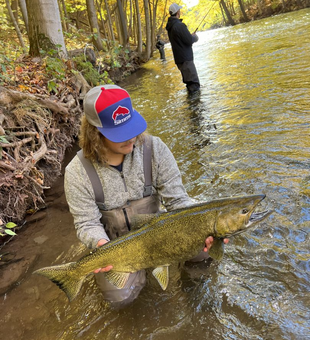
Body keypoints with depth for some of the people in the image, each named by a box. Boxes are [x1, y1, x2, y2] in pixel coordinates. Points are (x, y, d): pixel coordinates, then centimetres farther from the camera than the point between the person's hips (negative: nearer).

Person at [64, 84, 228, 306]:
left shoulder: (154, 148, -18)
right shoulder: (78, 172, -19)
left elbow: (177, 199, -16)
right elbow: (87, 223, -14)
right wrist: (102, 245, -37)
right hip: (115, 243, 0)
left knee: (203, 241, -24)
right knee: (121, 296, -22)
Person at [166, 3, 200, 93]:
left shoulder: (170, 26, 11)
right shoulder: (180, 25, -19)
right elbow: (189, 41, -20)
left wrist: (191, 36, 13)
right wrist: (195, 37, 2)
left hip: (178, 58, 10)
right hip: (185, 58, -10)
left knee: (188, 80, 20)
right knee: (194, 84, -7)